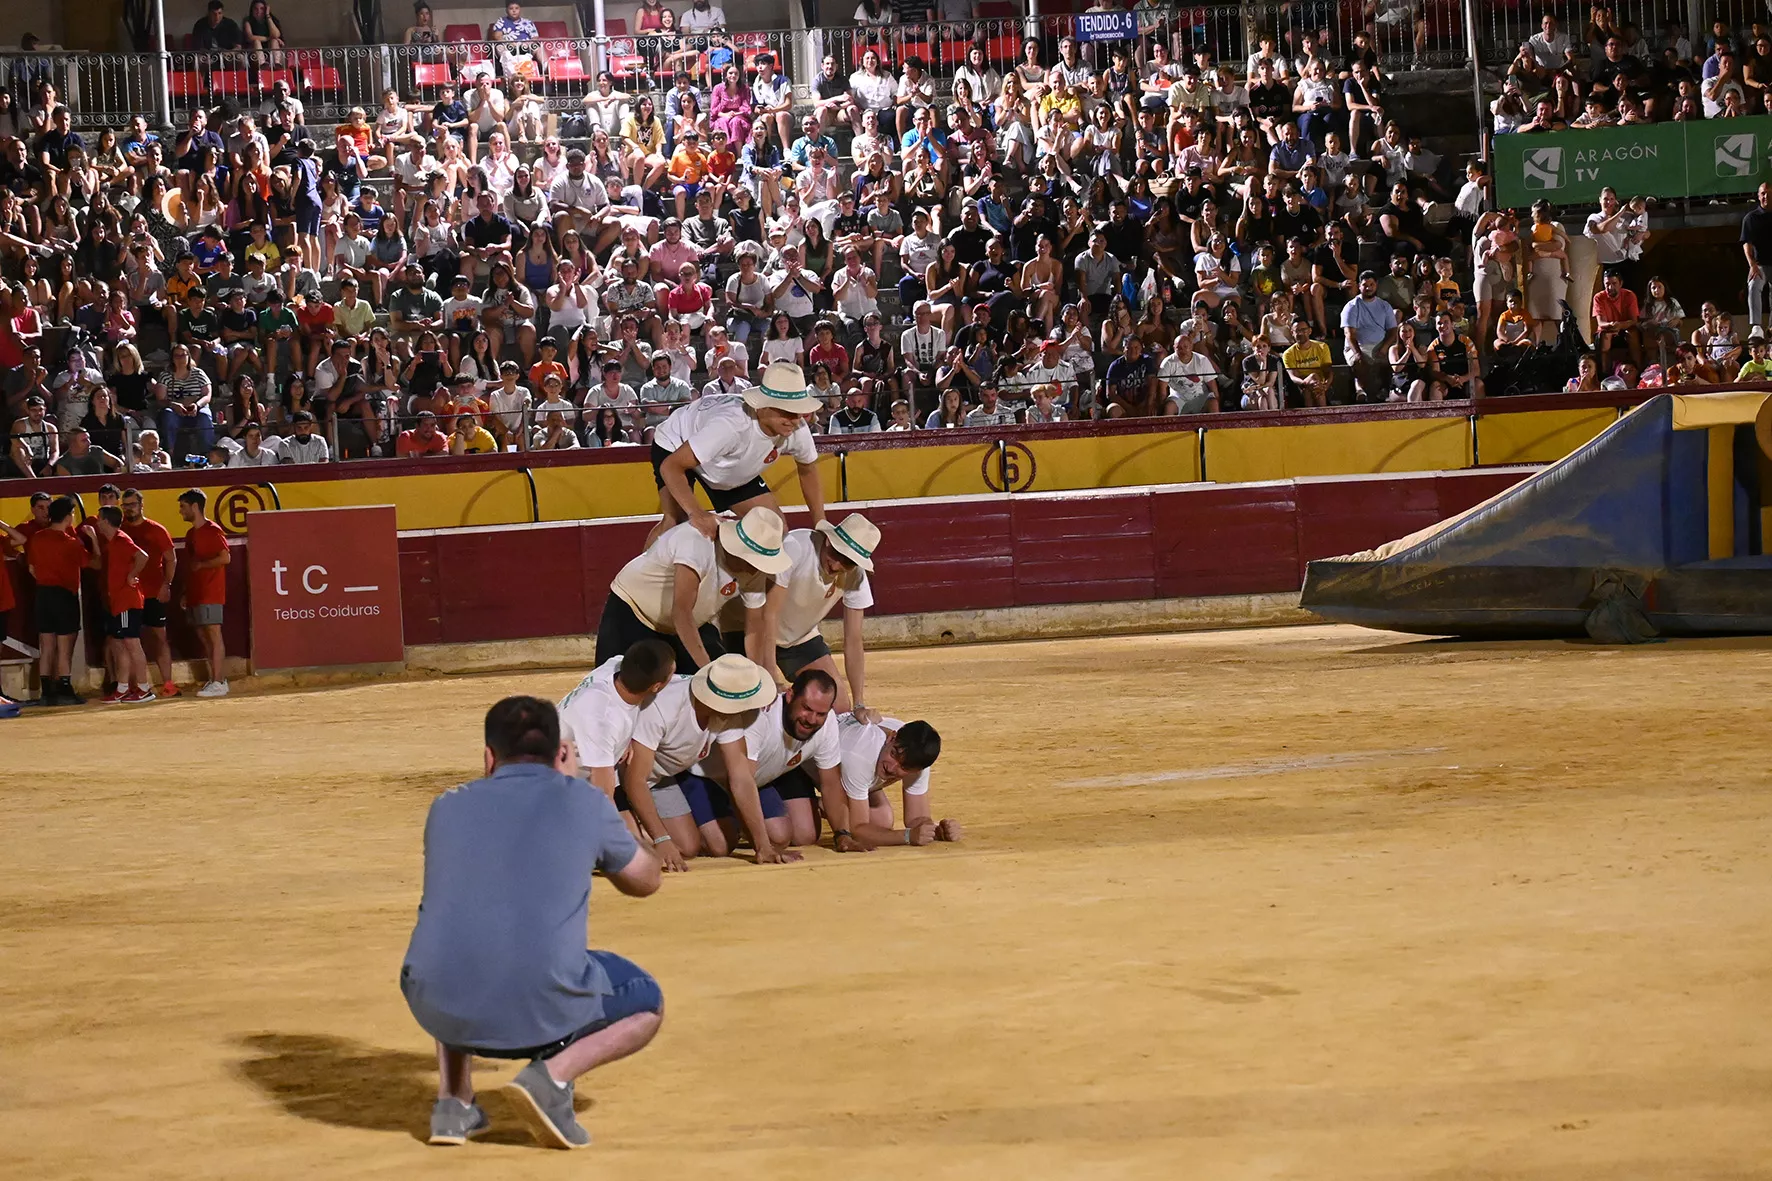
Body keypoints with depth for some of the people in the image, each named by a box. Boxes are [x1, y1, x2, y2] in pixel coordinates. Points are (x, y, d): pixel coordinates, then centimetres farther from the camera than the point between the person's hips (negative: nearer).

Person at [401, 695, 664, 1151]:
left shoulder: (447, 807, 16)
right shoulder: (585, 803, 9)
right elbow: (645, 881, 27)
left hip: (439, 1008, 3)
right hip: (538, 1013, -3)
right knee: (646, 1005, 26)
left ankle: (453, 1102, 19)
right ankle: (552, 1076, -2)